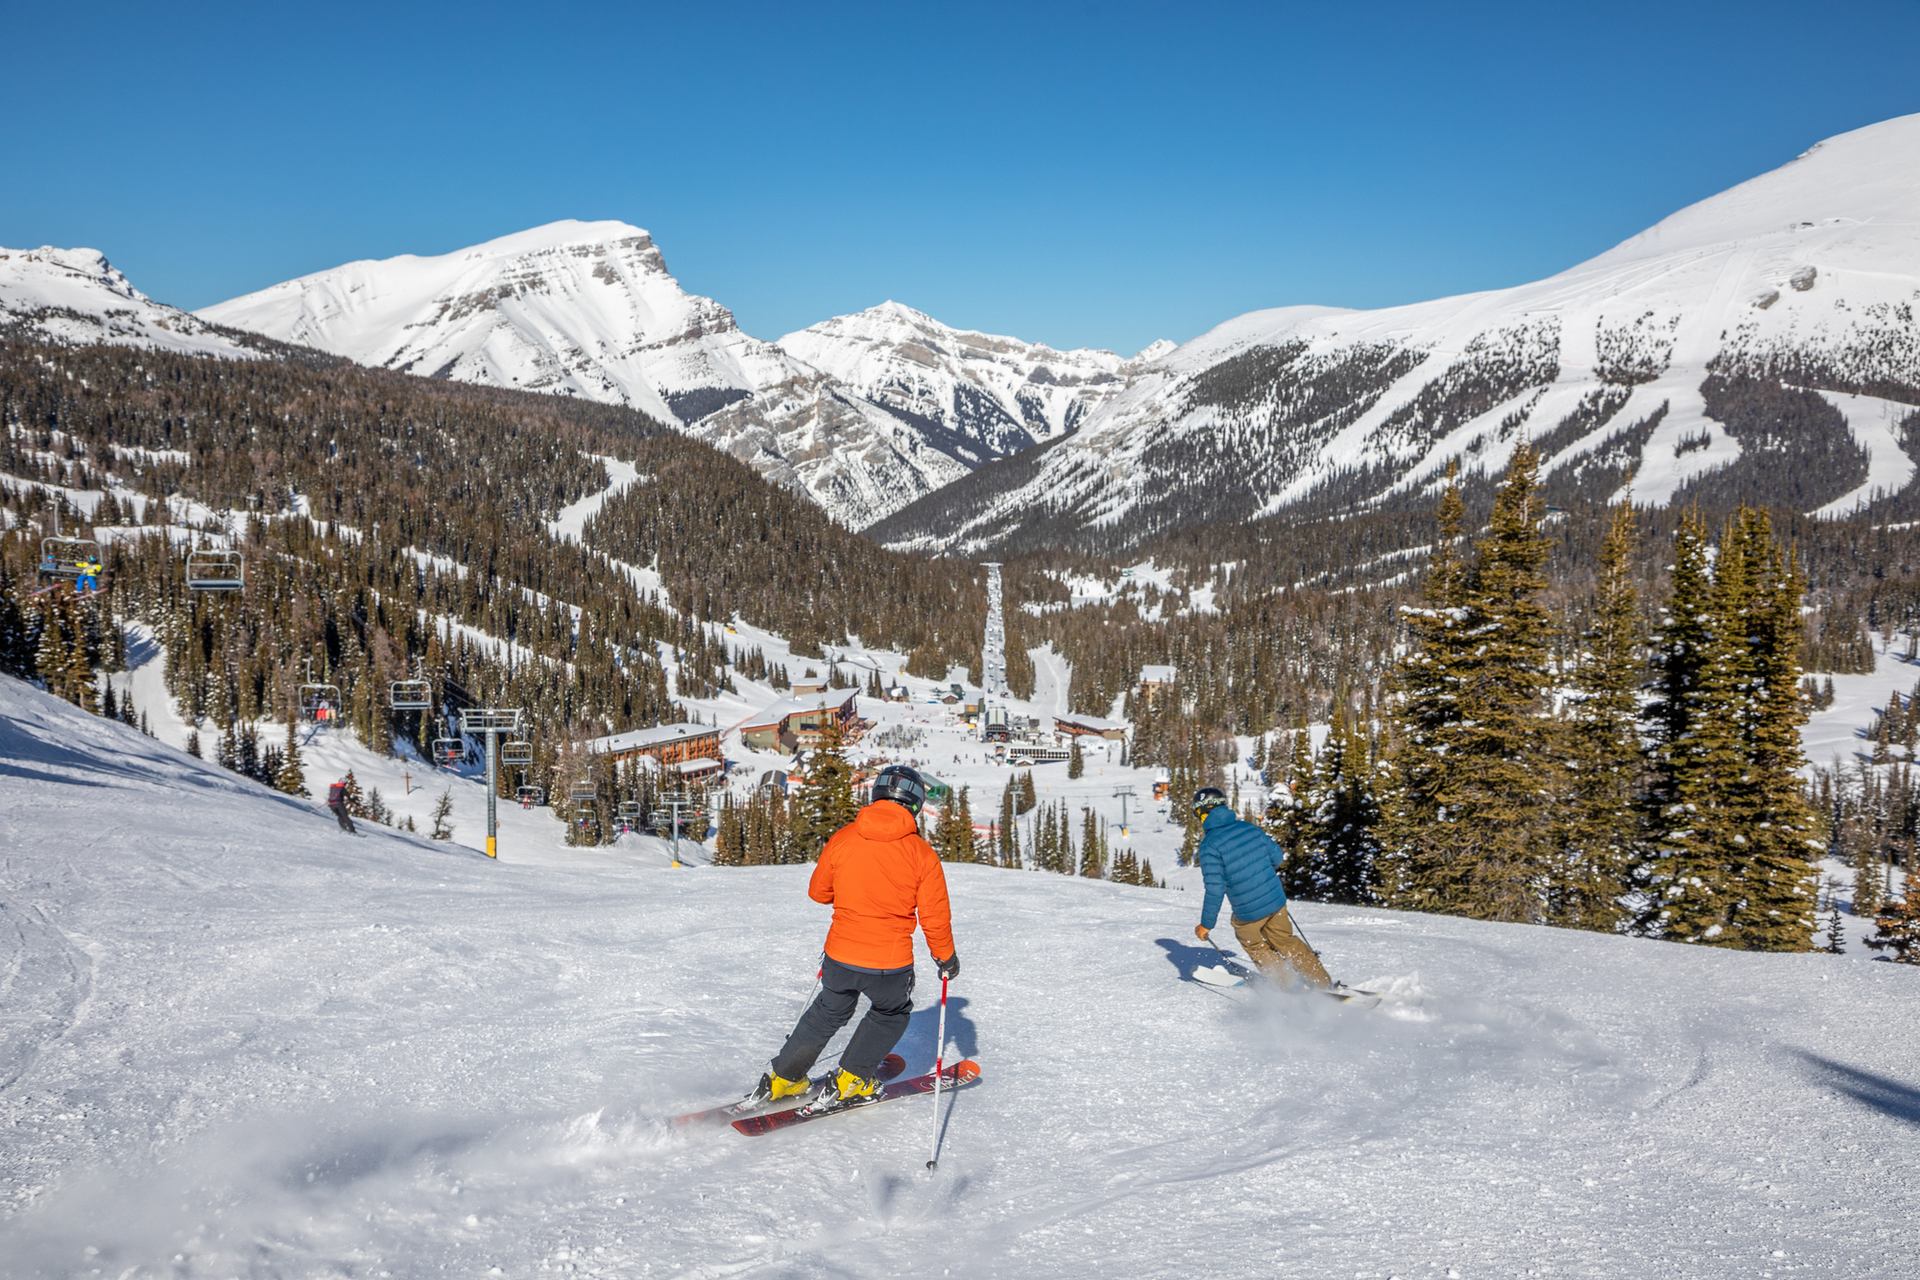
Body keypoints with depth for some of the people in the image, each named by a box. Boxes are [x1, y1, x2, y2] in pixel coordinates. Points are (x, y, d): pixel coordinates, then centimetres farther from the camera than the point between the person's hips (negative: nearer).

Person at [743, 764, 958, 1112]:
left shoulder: (842, 838, -3)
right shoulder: (922, 854, -9)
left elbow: (818, 892, 10)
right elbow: (935, 918, -4)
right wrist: (947, 958, 13)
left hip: (839, 957, 2)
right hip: (891, 965, -2)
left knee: (828, 1013, 28)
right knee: (892, 1014, 28)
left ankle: (781, 1078, 30)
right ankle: (852, 1081, 24)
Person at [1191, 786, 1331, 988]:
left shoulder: (1209, 845, -17)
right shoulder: (1249, 828, -1)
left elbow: (1215, 890, -19)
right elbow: (1277, 857, 8)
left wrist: (1206, 924, -9)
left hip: (1248, 913, -5)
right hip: (1276, 901, 5)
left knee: (1255, 946, 24)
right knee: (1286, 941, 25)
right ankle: (1323, 983, 28)